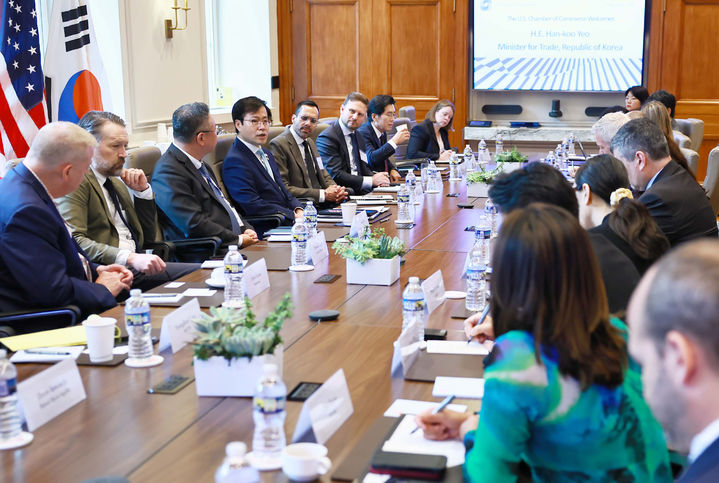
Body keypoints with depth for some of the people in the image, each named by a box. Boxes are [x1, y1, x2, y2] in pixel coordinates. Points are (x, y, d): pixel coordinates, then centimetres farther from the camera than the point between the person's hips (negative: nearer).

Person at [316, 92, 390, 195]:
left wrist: (376, 177, -3)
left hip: (360, 193, 8)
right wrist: (371, 181, -16)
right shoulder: (327, 137, -8)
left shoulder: (359, 137, 19)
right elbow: (335, 176, -16)